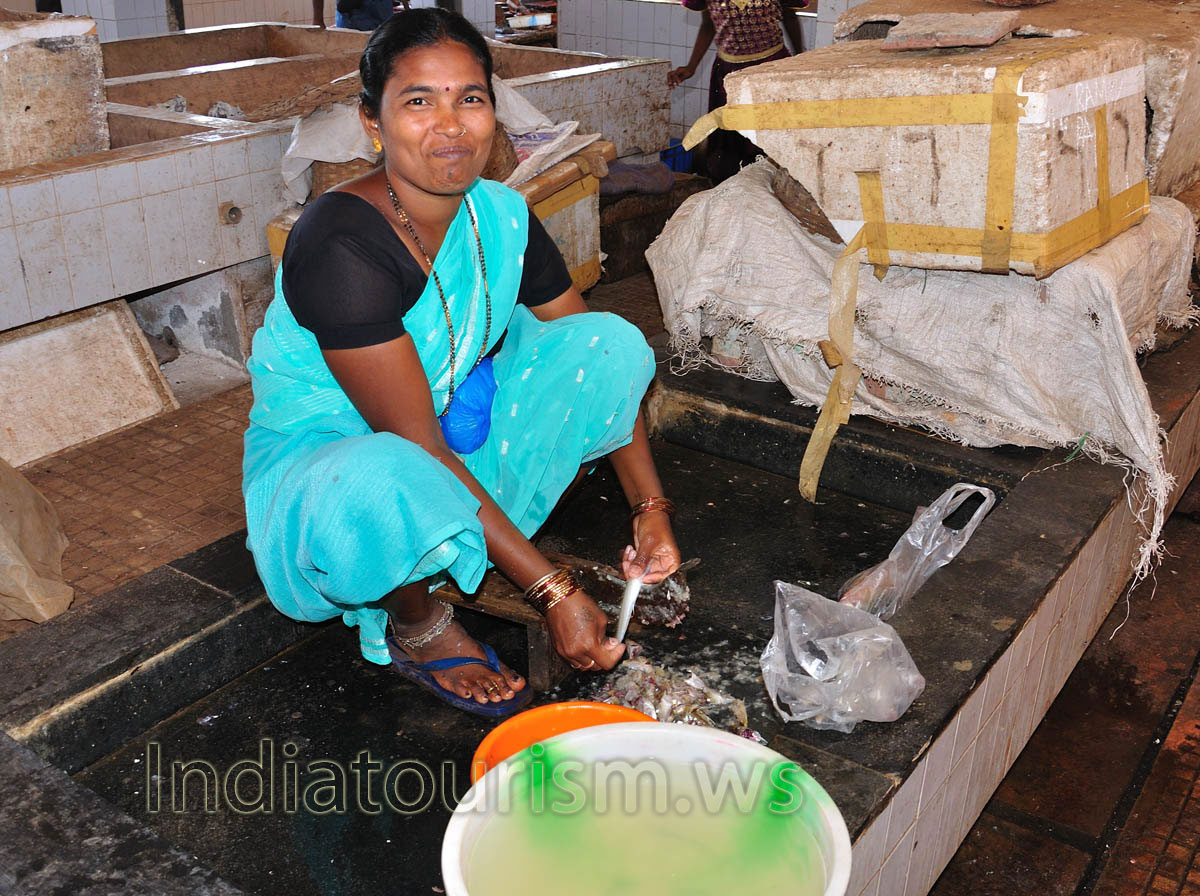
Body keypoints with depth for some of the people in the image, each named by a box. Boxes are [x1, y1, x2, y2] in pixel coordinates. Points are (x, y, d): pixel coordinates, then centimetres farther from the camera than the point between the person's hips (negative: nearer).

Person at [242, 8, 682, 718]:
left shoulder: (502, 217, -6)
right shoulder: (340, 244, -27)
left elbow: (604, 366, 4)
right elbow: (416, 448, -29)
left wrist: (652, 509, -3)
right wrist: (552, 592, -29)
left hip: (459, 455, 6)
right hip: (319, 468, -6)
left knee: (611, 339, -6)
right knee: (383, 485, -43)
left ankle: (481, 555, 0)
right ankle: (415, 621, -5)